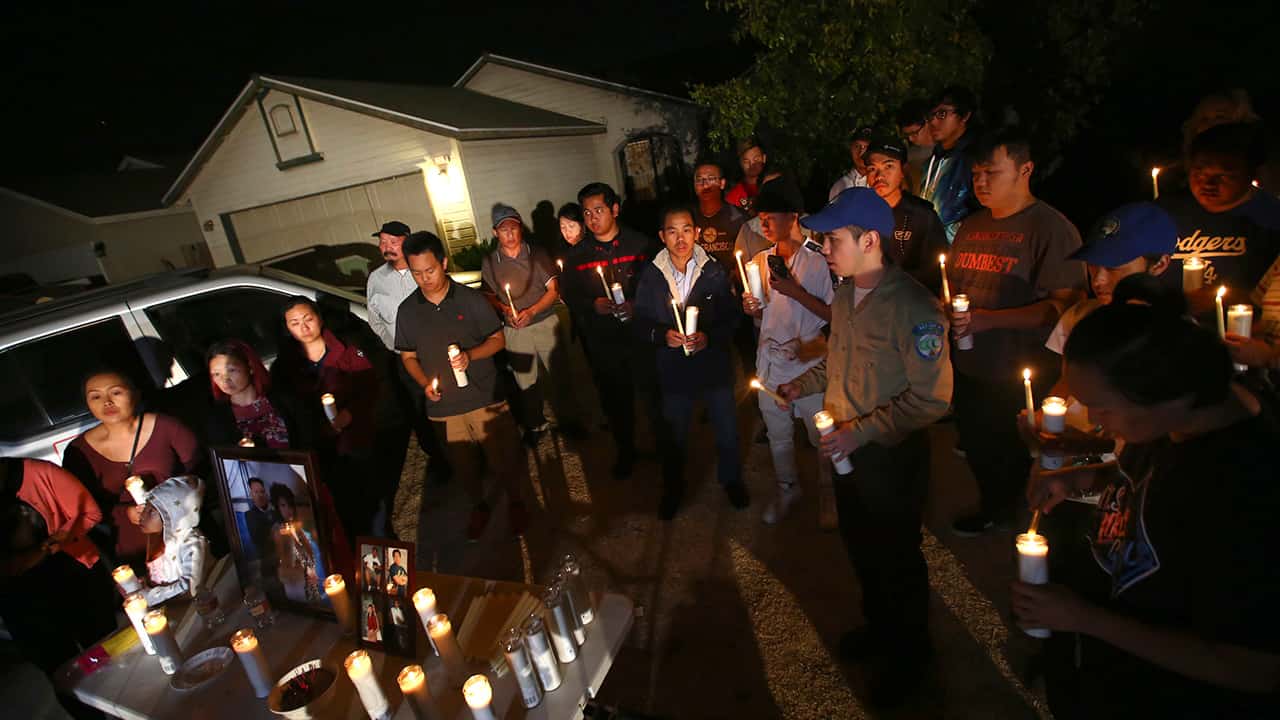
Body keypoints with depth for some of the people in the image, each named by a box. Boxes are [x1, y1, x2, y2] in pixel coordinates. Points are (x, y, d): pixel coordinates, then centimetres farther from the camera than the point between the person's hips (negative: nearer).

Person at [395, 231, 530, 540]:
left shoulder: (472, 299, -7)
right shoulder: (407, 311, 1)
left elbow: (498, 339, -2)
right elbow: (408, 356, 9)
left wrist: (470, 355, -21)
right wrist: (424, 383, -10)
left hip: (486, 398, -2)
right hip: (443, 407, 2)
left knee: (504, 459, 8)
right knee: (465, 465, 17)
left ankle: (515, 502, 34)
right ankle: (479, 506, 43)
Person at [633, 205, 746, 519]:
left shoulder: (715, 271, -9)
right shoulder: (650, 275, -7)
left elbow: (731, 316, -5)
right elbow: (640, 323, -3)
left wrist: (709, 337, -22)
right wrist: (663, 335, -22)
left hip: (714, 364, 0)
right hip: (673, 367, 0)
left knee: (726, 429, 17)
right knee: (675, 433, 16)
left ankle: (731, 479, 44)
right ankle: (673, 489, 40)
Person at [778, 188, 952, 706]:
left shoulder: (912, 306, -25)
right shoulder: (844, 295, 0)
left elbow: (931, 398, -24)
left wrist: (862, 431, -25)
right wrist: (804, 384, 2)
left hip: (893, 455, -7)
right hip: (846, 448, 7)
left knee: (897, 557, 15)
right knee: (859, 546, 24)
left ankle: (908, 650, 42)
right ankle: (879, 626, 51)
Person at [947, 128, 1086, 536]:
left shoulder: (1051, 228, -13)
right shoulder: (971, 226, 10)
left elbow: (1064, 304, -20)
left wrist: (987, 319, -27)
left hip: (1018, 379, -7)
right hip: (968, 369, 7)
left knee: (1012, 462, 9)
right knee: (977, 450, 23)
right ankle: (993, 507, 46)